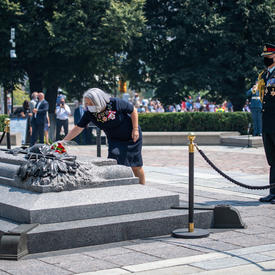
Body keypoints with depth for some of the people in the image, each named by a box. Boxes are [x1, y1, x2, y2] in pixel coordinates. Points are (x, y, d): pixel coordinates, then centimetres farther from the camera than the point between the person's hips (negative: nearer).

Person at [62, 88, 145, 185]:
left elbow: (133, 110, -14)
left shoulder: (115, 103, -28)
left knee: (136, 166, 6)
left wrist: (135, 129, -16)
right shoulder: (89, 113, -18)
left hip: (131, 137, -3)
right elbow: (78, 128, -12)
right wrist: (64, 141, -18)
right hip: (114, 140, 3)